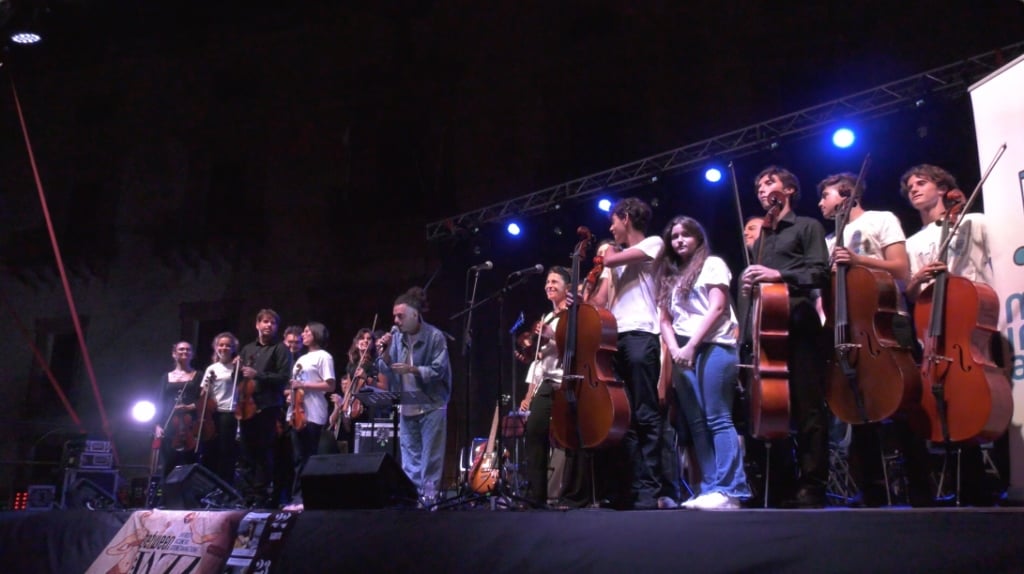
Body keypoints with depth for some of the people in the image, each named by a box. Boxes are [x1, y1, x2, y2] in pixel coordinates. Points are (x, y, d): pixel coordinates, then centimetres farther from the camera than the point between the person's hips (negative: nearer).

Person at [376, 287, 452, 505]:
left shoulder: (435, 336, -10)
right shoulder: (396, 335, 3)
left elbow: (438, 370, -15)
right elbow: (386, 370, 5)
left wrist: (412, 369, -26)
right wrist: (385, 353, -14)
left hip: (431, 406, -5)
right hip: (406, 406, 5)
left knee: (430, 458, 0)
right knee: (409, 457, 11)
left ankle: (429, 497, 7)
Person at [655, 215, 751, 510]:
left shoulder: (712, 264, 5)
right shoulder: (670, 276, 22)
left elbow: (717, 308, -7)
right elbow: (665, 320, 14)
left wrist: (691, 346, -14)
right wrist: (674, 349, -5)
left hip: (713, 347, -6)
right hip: (683, 353, 6)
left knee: (718, 419, -13)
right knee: (696, 424, 2)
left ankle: (730, 491, -15)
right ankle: (710, 488, 4)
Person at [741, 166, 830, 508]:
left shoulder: (808, 227, 7)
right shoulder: (761, 240, 26)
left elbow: (820, 273, -8)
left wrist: (779, 274, -19)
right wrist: (750, 286, 6)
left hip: (798, 327, -6)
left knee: (807, 409, -8)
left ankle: (812, 487, -6)